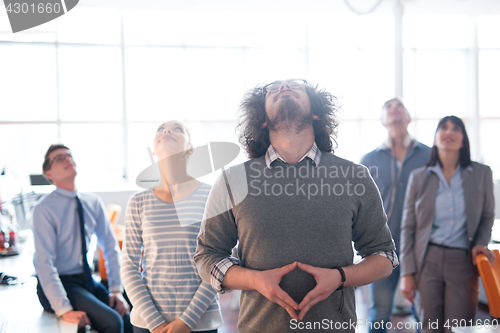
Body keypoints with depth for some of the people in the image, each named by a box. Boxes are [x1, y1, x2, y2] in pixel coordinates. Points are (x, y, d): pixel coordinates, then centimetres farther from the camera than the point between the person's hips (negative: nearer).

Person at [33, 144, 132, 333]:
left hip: (87, 281, 5)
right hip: (58, 284, -5)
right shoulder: (44, 209, -13)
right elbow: (44, 264, -18)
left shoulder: (93, 203, 4)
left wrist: (116, 289, 0)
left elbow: (110, 247, 9)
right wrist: (63, 310, -24)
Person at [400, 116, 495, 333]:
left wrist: (481, 242, -5)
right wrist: (407, 272, 0)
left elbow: (487, 216, 16)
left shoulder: (481, 174, 6)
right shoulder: (419, 177, 5)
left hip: (463, 261, 0)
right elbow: (408, 228, 5)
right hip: (428, 260, 0)